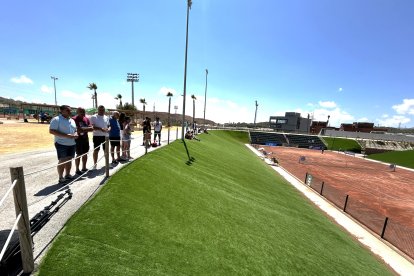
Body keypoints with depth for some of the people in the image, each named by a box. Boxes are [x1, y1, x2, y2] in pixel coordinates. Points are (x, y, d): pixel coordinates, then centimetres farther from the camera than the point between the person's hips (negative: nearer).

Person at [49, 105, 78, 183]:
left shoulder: (72, 120, 15)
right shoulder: (56, 119, -7)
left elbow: (75, 130, 22)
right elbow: (51, 131, -15)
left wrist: (76, 134, -2)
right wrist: (66, 135, -24)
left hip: (72, 144, 6)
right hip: (62, 144, -6)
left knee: (69, 160, 13)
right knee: (62, 161, -1)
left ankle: (67, 175, 25)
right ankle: (61, 178, 10)